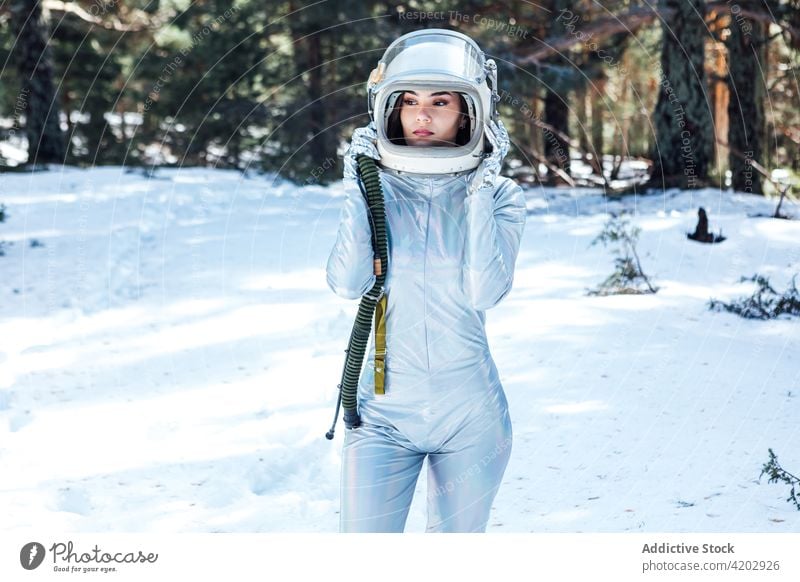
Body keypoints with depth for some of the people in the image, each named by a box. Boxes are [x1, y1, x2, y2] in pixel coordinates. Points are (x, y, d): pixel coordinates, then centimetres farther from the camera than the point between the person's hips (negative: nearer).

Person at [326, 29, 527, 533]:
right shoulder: (376, 189, 0)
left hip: (469, 415, 0)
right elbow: (347, 284, -12)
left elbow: (486, 292, -16)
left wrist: (480, 193, -17)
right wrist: (357, 189, -14)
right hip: (385, 412, 0)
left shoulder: (500, 196, -2)